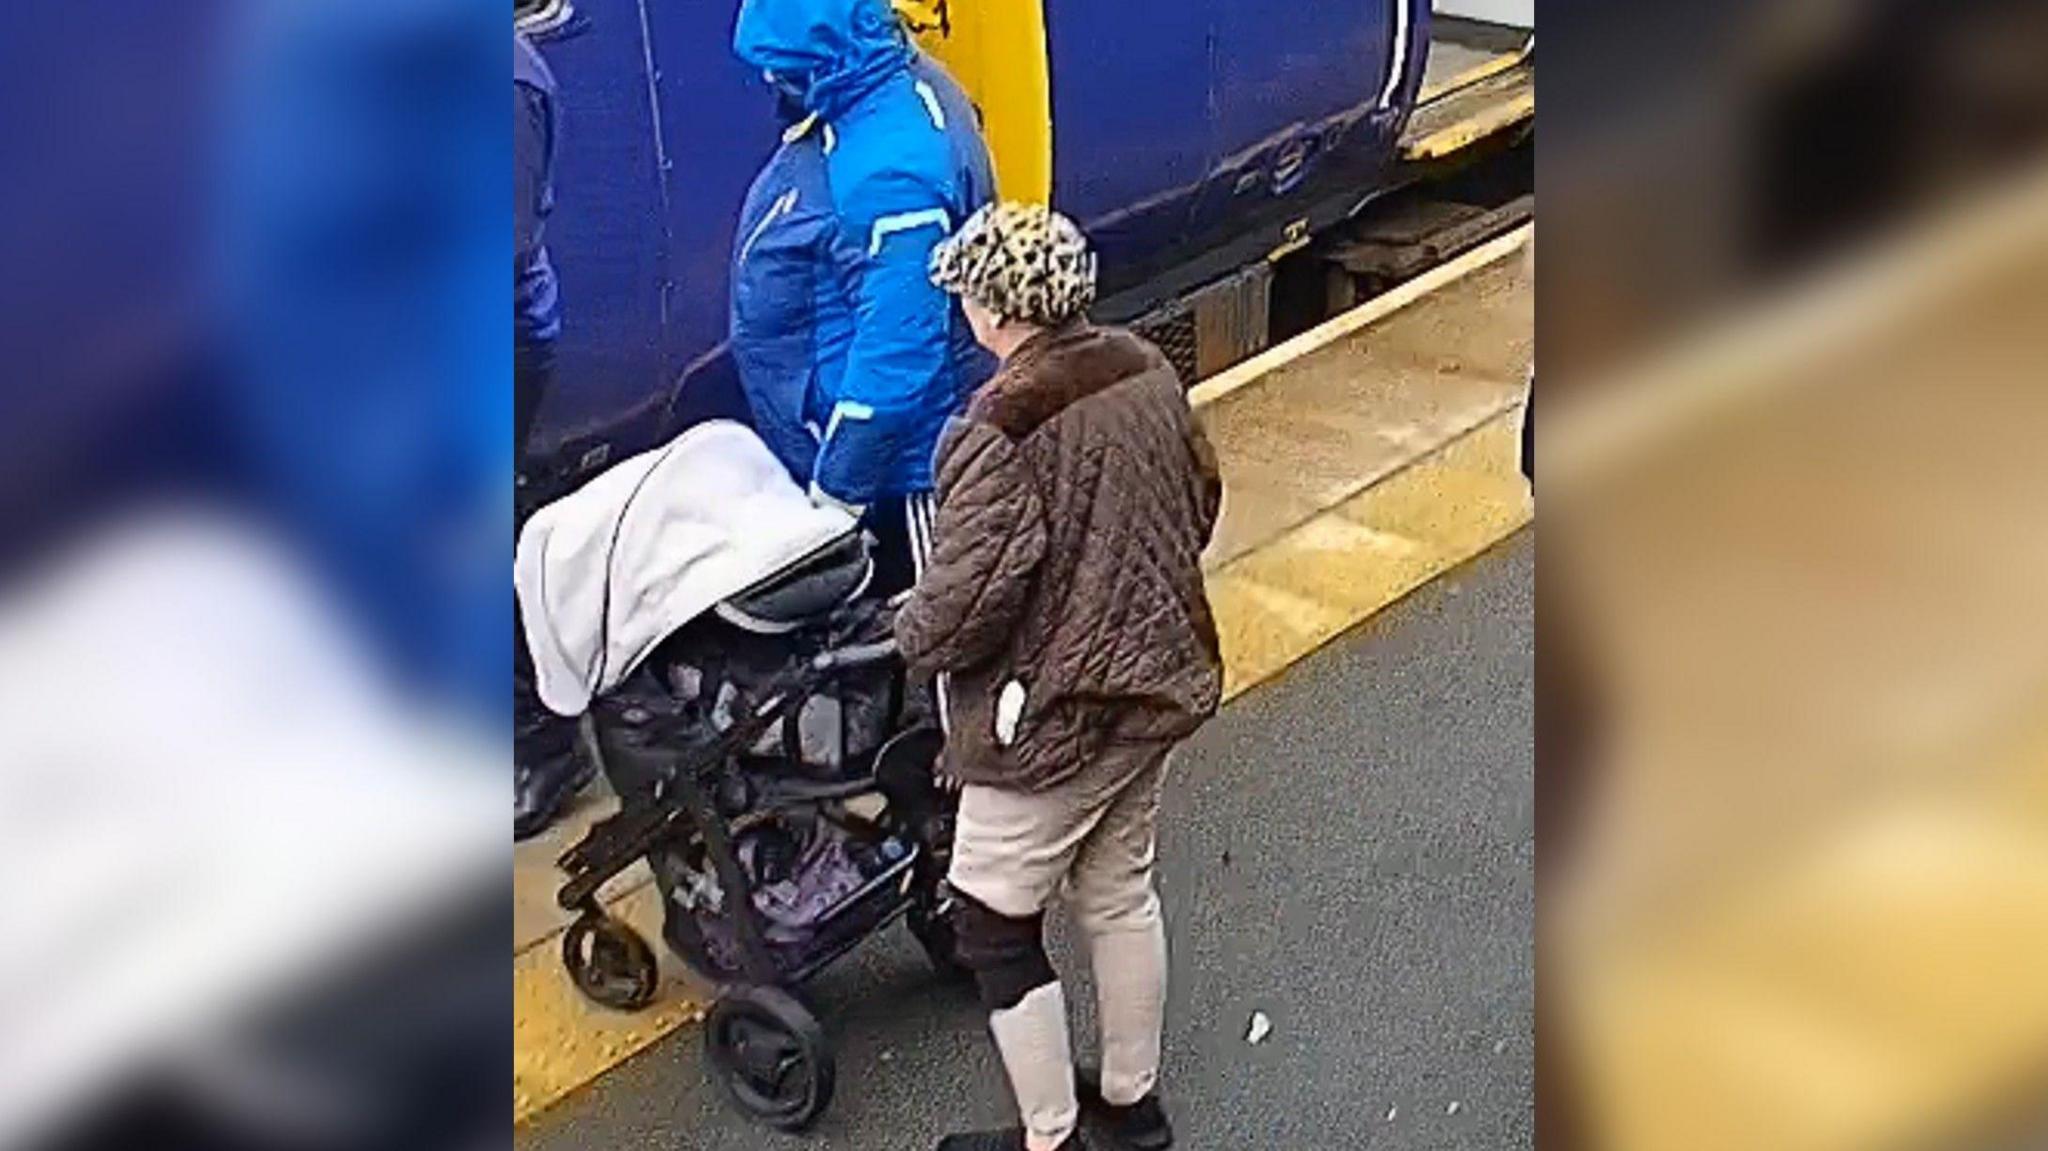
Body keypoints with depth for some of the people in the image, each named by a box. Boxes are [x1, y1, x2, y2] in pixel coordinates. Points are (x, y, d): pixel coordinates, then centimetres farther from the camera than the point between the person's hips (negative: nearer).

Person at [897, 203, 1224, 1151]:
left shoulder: (1004, 432, -25)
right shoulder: (1147, 374, -2)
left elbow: (961, 602, -24)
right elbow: (1199, 505, 11)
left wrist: (913, 639, -3)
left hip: (1052, 722, -8)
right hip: (1155, 685, 8)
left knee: (993, 925, 10)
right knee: (1120, 895, 23)